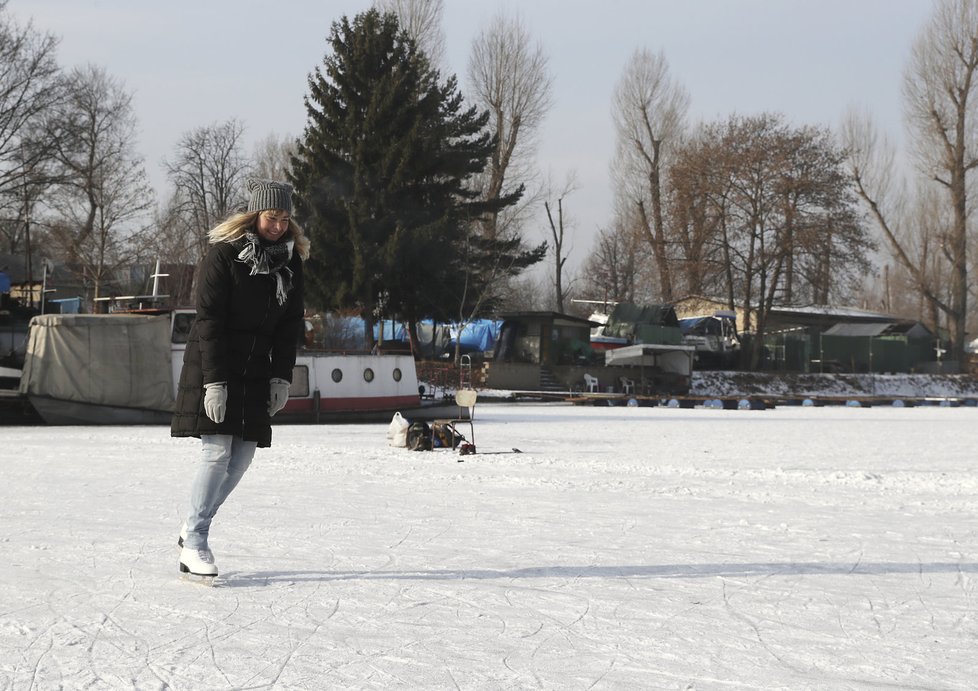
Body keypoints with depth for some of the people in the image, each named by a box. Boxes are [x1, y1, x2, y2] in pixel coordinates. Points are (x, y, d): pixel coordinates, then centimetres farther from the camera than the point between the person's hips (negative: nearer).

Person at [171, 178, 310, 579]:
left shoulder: (290, 260, 7)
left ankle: (194, 527, 16)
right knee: (218, 449, -13)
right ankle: (194, 543, -5)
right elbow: (209, 320, -14)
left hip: (256, 371, 6)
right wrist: (214, 381, -19)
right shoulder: (224, 253, -11)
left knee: (243, 454, 1)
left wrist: (282, 378, 2)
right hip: (215, 367, -6)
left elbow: (290, 325, 10)